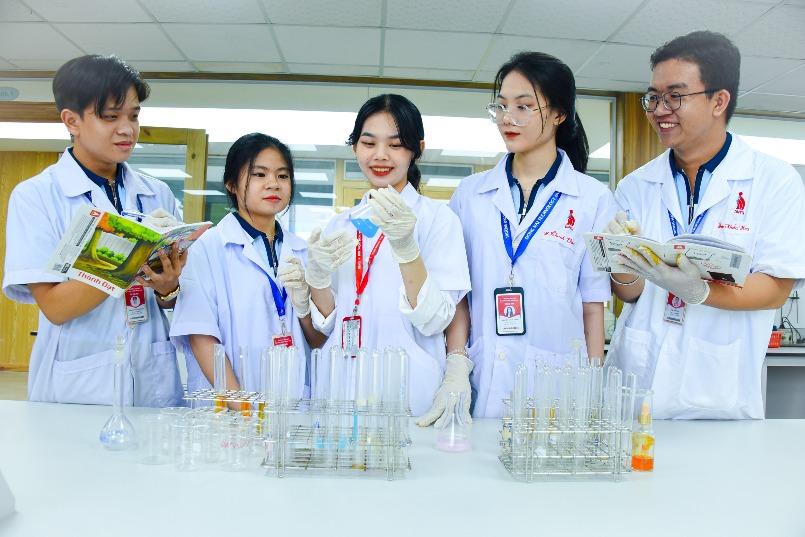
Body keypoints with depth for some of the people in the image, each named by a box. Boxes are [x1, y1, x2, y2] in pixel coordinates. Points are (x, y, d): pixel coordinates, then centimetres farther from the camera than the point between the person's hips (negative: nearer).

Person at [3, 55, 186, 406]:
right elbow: (54, 307, -13)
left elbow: (174, 302, 7)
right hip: (76, 391, -3)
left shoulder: (158, 195, 4)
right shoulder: (35, 196, -6)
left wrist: (167, 287, -16)